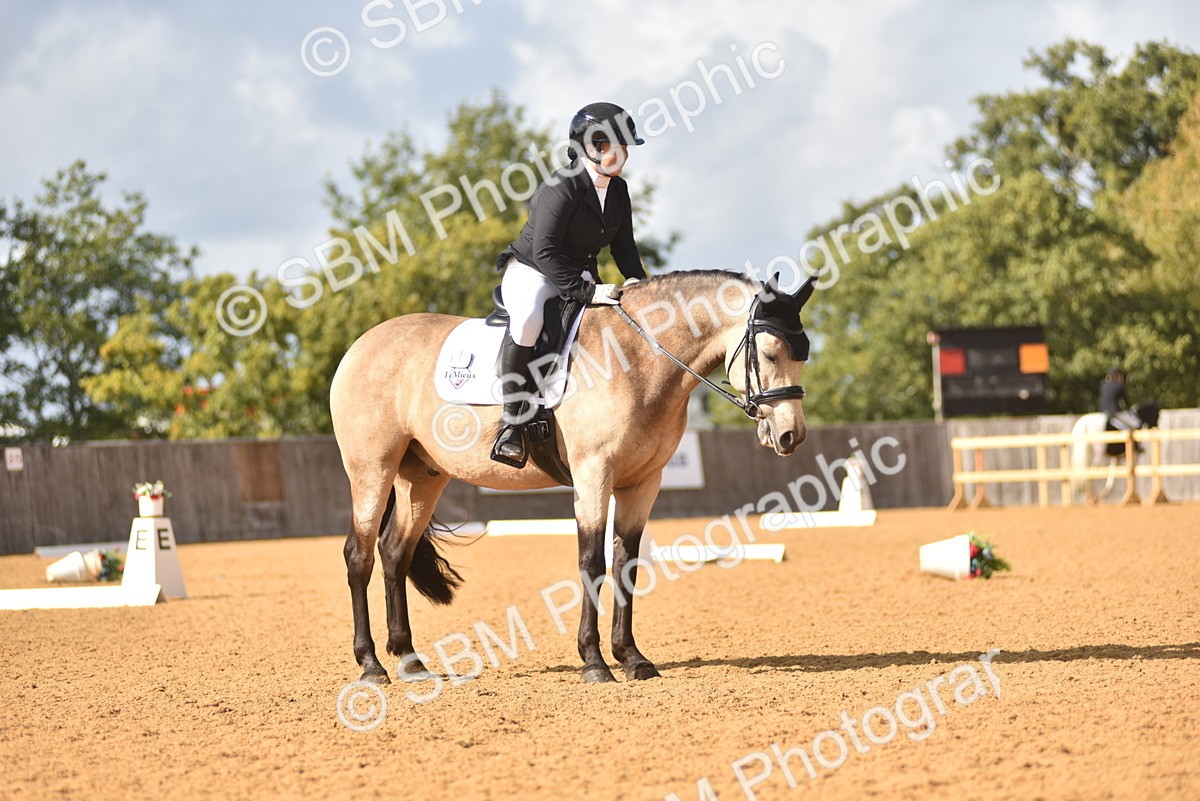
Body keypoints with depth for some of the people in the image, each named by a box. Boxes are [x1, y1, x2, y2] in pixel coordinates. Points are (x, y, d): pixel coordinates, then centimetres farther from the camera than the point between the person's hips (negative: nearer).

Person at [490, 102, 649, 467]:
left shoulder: (618, 190, 6)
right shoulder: (562, 187, -19)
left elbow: (623, 245, 13)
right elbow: (544, 251, -24)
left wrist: (637, 280, -8)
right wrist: (586, 291, -28)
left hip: (581, 279, 8)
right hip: (531, 273, -8)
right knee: (528, 319, -40)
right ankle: (511, 421, -31)